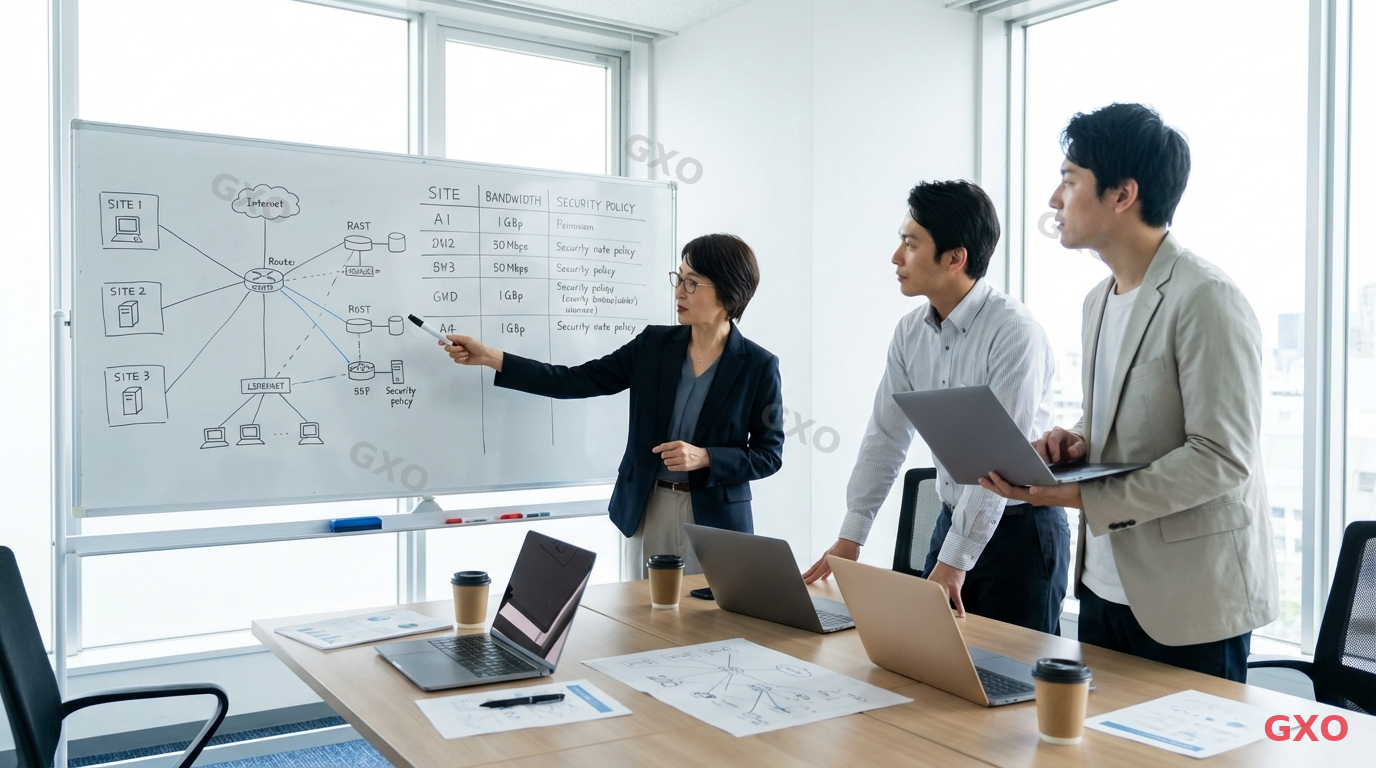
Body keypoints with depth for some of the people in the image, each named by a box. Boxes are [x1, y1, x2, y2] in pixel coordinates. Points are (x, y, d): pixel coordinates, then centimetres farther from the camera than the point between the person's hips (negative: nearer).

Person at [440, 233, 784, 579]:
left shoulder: (759, 366, -8)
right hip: (646, 511, 3)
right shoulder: (653, 344, 1)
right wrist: (490, 357, -7)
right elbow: (576, 381, -1)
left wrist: (704, 458, -20)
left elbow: (768, 454, -4)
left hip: (714, 520, -3)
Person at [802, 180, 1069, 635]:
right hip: (953, 521, 6)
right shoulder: (910, 332, 2)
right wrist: (849, 538, 0)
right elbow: (886, 437, 4)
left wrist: (954, 561, -24)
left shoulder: (1015, 332, -19)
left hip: (1020, 529, -6)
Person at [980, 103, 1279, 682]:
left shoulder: (1206, 299, -15)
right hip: (1106, 585, 8)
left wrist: (1084, 496, -22)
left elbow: (1223, 457, -20)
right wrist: (1075, 442, -2)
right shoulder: (1099, 300, 12)